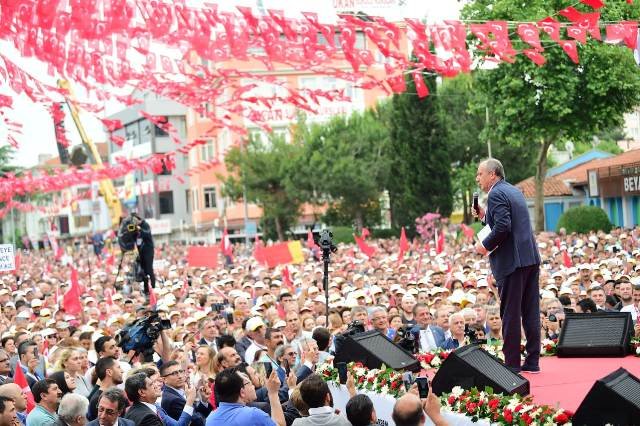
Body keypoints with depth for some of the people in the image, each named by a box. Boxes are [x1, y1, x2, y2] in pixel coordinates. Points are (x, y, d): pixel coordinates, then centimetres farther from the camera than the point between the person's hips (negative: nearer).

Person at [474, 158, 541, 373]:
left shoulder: (496, 194, -11)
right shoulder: (515, 191, 18)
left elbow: (503, 227, -22)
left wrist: (485, 245, -9)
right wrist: (485, 216, 16)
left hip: (512, 260, -9)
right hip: (531, 258, 9)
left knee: (510, 314, -3)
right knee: (530, 312, 10)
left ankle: (512, 364, 0)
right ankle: (532, 362, 15)